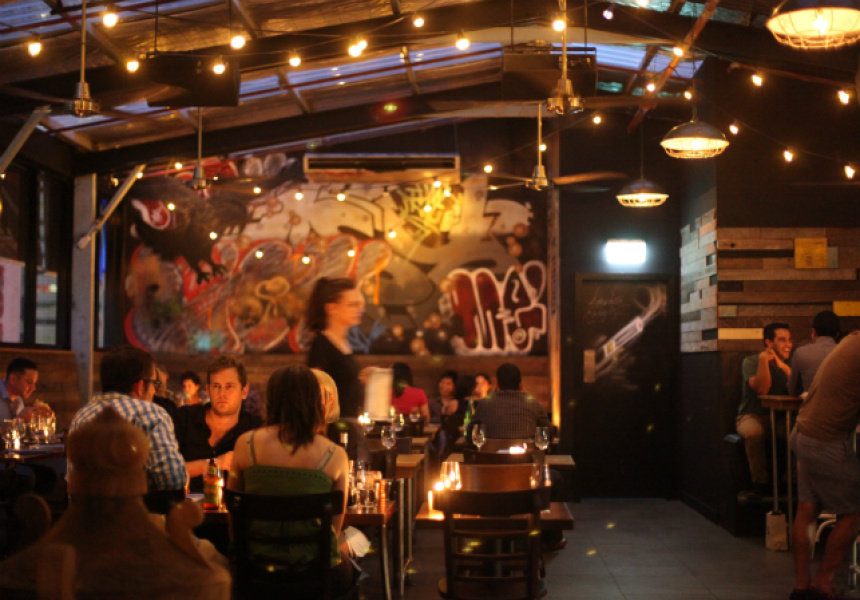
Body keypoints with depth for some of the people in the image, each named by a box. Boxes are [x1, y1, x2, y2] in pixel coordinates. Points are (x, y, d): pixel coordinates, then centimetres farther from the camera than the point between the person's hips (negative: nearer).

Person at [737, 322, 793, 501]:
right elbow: (762, 389, -15)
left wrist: (783, 367, -14)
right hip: (752, 416, -4)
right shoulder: (751, 362, 0)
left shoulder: (788, 364, 13)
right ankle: (761, 484, -23)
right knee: (754, 432, -38)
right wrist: (763, 360, -22)